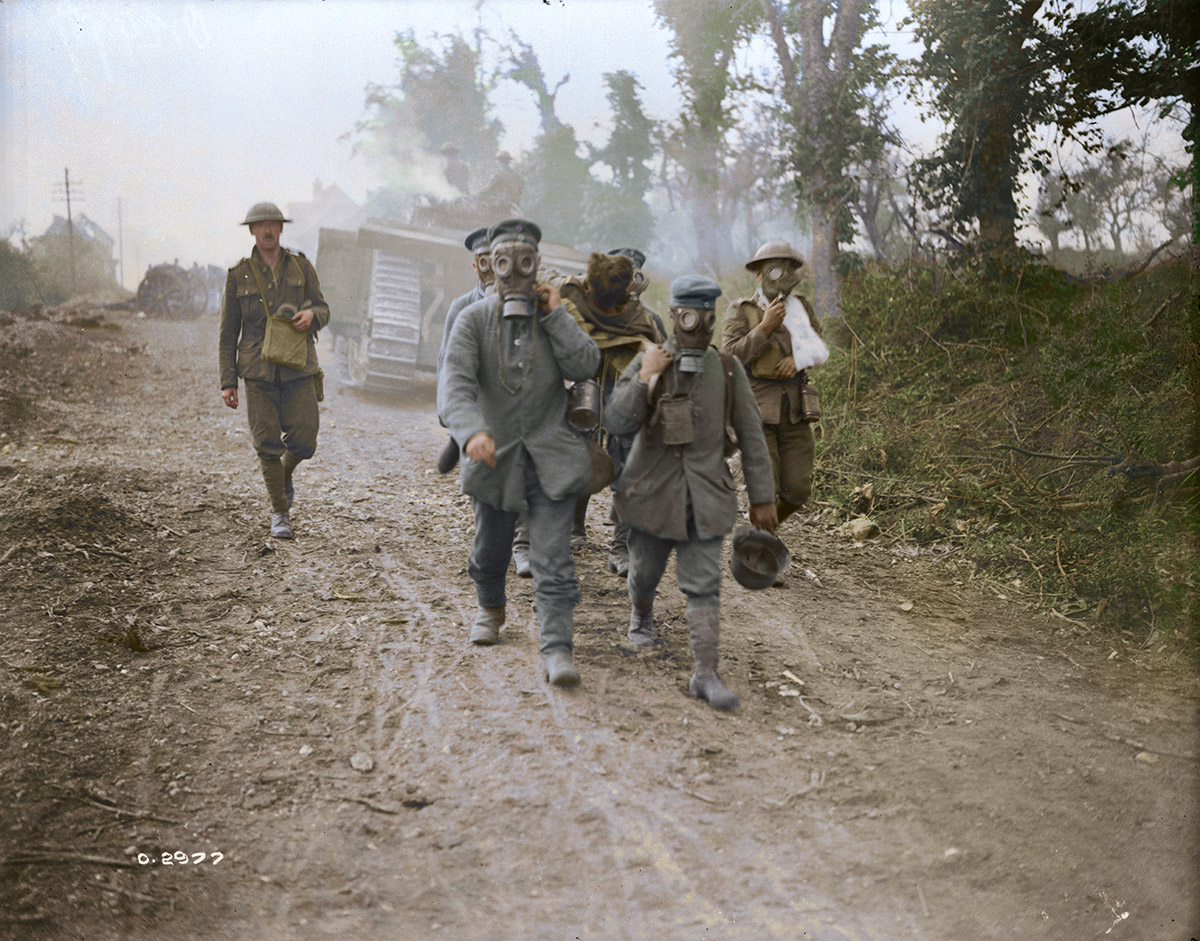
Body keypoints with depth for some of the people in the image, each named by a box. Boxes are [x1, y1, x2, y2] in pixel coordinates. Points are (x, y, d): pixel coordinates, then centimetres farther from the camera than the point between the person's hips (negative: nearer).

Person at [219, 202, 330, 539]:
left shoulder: (301, 265, 3)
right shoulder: (238, 275, 1)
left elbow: (323, 312, 6)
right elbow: (228, 332, 3)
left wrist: (311, 315, -21)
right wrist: (227, 382, -3)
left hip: (298, 370, 1)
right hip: (259, 372, -1)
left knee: (303, 442, -5)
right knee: (268, 445, -3)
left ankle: (285, 472, 31)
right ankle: (280, 513, 13)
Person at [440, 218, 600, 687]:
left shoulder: (556, 317, 4)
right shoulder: (473, 319, -4)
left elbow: (585, 365, -12)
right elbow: (456, 382, -20)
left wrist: (555, 314, -11)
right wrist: (473, 431, -38)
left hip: (549, 457, 0)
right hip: (495, 455, 1)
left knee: (552, 559, -7)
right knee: (491, 550, 18)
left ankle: (557, 649, -6)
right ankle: (491, 608, 47)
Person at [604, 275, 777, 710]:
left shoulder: (728, 369, -1)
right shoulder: (646, 363, -5)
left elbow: (751, 435, 3)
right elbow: (615, 423, -14)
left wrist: (762, 497, 2)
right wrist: (645, 378, -23)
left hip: (705, 496, 0)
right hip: (652, 491, 0)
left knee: (704, 585, -5)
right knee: (645, 571, 15)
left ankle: (706, 675, -1)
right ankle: (641, 615, 49)